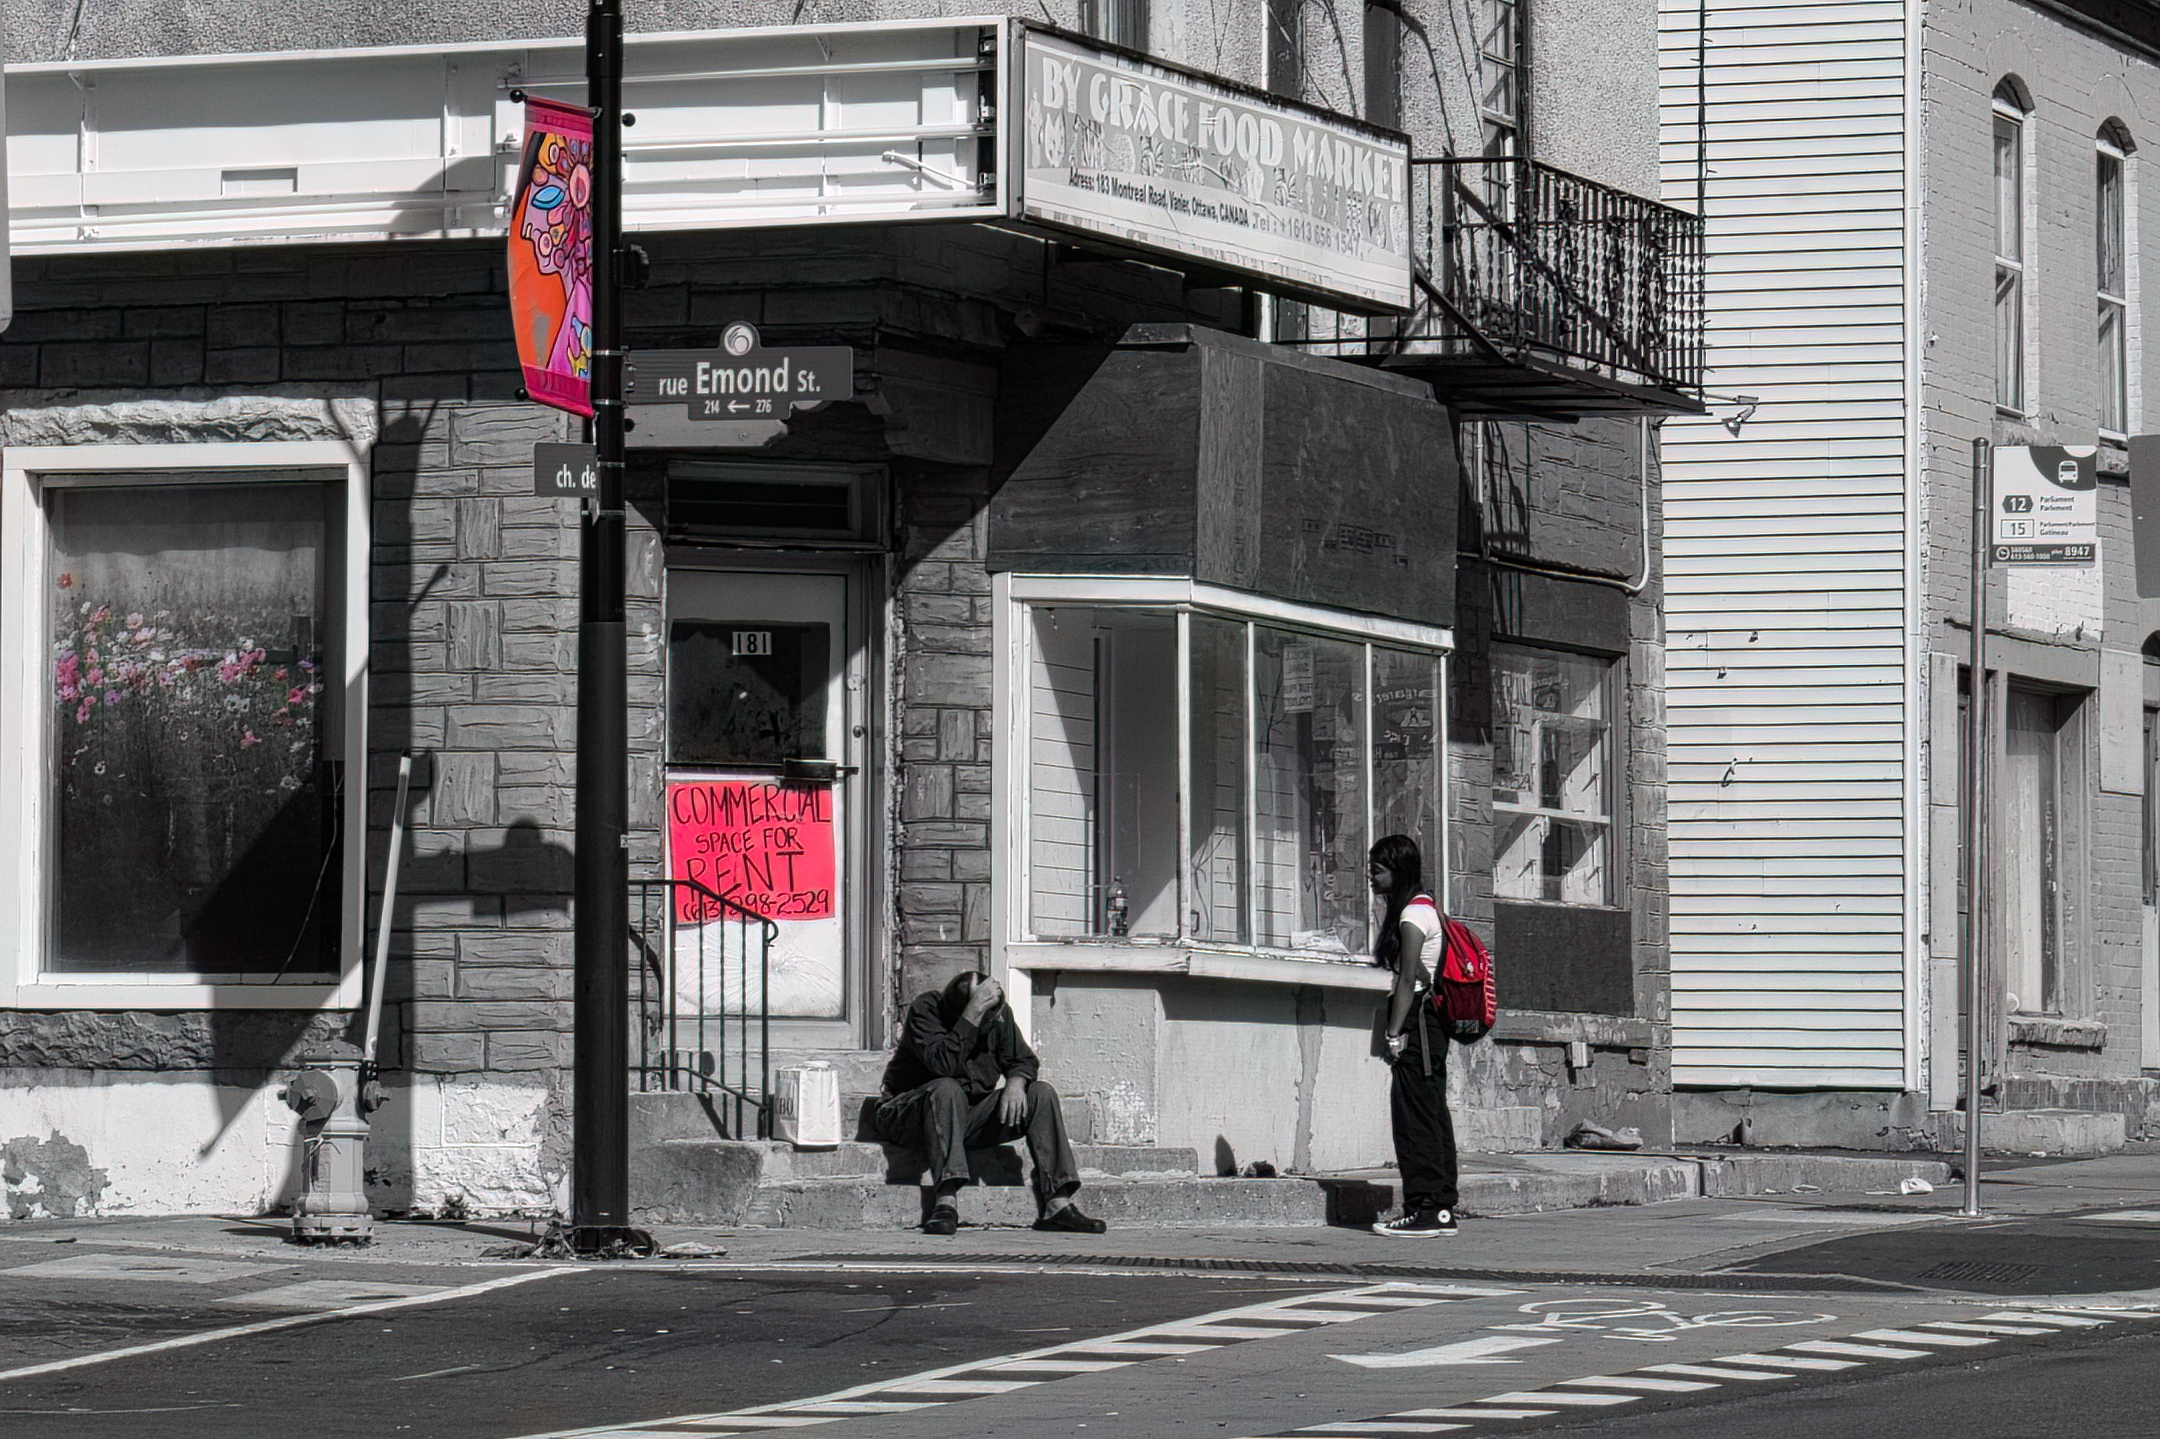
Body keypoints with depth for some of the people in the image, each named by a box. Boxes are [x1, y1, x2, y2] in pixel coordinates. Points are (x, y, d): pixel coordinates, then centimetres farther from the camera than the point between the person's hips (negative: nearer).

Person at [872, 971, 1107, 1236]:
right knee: (947, 1089, -38)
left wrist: (1016, 1083, -17)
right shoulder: (926, 1008, -17)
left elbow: (1024, 1061, 6)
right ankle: (946, 1200, -47)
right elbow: (943, 1064, -31)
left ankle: (1056, 1204, -19)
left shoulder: (999, 1014, 0)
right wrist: (973, 1013, -35)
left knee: (1041, 1095, -11)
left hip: (971, 1119, 6)